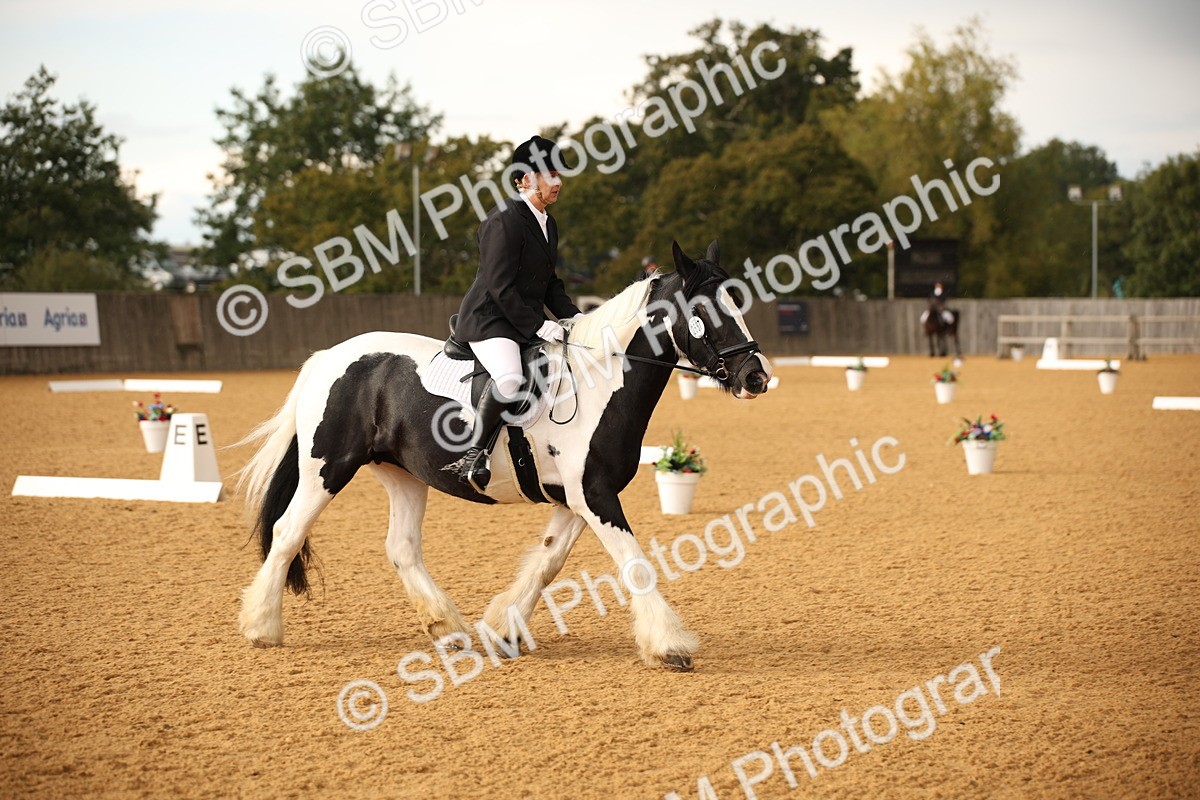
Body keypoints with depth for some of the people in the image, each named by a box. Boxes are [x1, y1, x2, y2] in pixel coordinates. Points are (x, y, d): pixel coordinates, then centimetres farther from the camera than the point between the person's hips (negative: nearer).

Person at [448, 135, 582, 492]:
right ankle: (474, 454, -27)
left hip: (530, 323, 10)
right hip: (489, 320, -10)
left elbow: (550, 283, 20)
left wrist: (573, 317, 5)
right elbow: (500, 287, -19)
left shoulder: (548, 224, 15)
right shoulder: (505, 221, -14)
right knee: (510, 379, -36)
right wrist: (538, 326, -20)